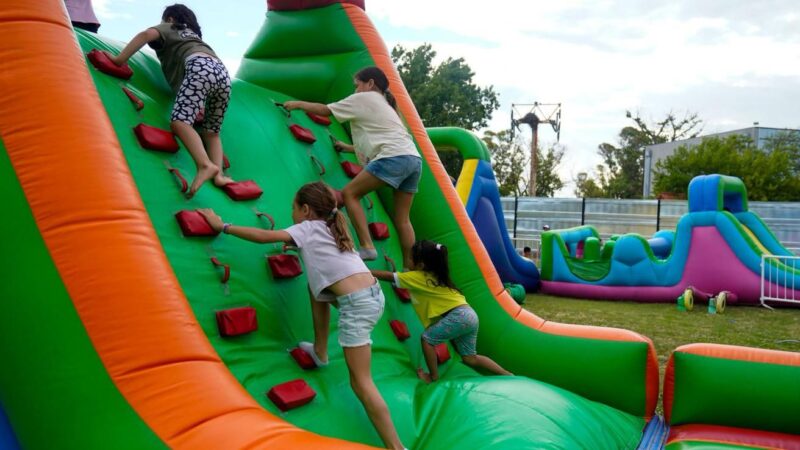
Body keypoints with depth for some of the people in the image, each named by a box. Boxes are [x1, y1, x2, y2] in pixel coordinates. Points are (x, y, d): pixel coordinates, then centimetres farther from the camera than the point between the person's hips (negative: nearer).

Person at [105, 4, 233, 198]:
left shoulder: (168, 28, 25)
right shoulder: (193, 35, 44)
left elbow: (147, 34, 3)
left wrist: (119, 59, 4)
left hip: (199, 68, -7)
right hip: (222, 72, 7)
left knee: (179, 121, -20)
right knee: (211, 132, 14)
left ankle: (205, 165, -42)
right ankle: (219, 174, -7)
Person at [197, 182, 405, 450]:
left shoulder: (307, 228, 3)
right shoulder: (330, 227, 23)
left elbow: (264, 237, -5)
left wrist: (223, 226, 3)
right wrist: (293, 242, 38)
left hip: (358, 303, -8)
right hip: (371, 294, 8)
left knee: (360, 382, -3)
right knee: (316, 287, 29)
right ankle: (320, 352, 35)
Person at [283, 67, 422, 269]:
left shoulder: (364, 98, 11)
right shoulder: (384, 104, 34)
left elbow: (325, 110, 13)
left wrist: (298, 104, 25)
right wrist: (348, 147, 42)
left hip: (394, 157, -8)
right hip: (414, 158, 8)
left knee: (350, 193, -1)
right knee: (402, 219, 9)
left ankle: (367, 248, -10)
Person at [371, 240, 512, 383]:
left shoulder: (419, 277, -6)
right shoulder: (432, 275, 18)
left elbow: (389, 276, -2)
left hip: (459, 316, -9)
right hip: (468, 315, 9)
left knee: (427, 338, 1)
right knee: (470, 358, 15)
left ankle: (433, 376, 9)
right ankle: (507, 375, 16)